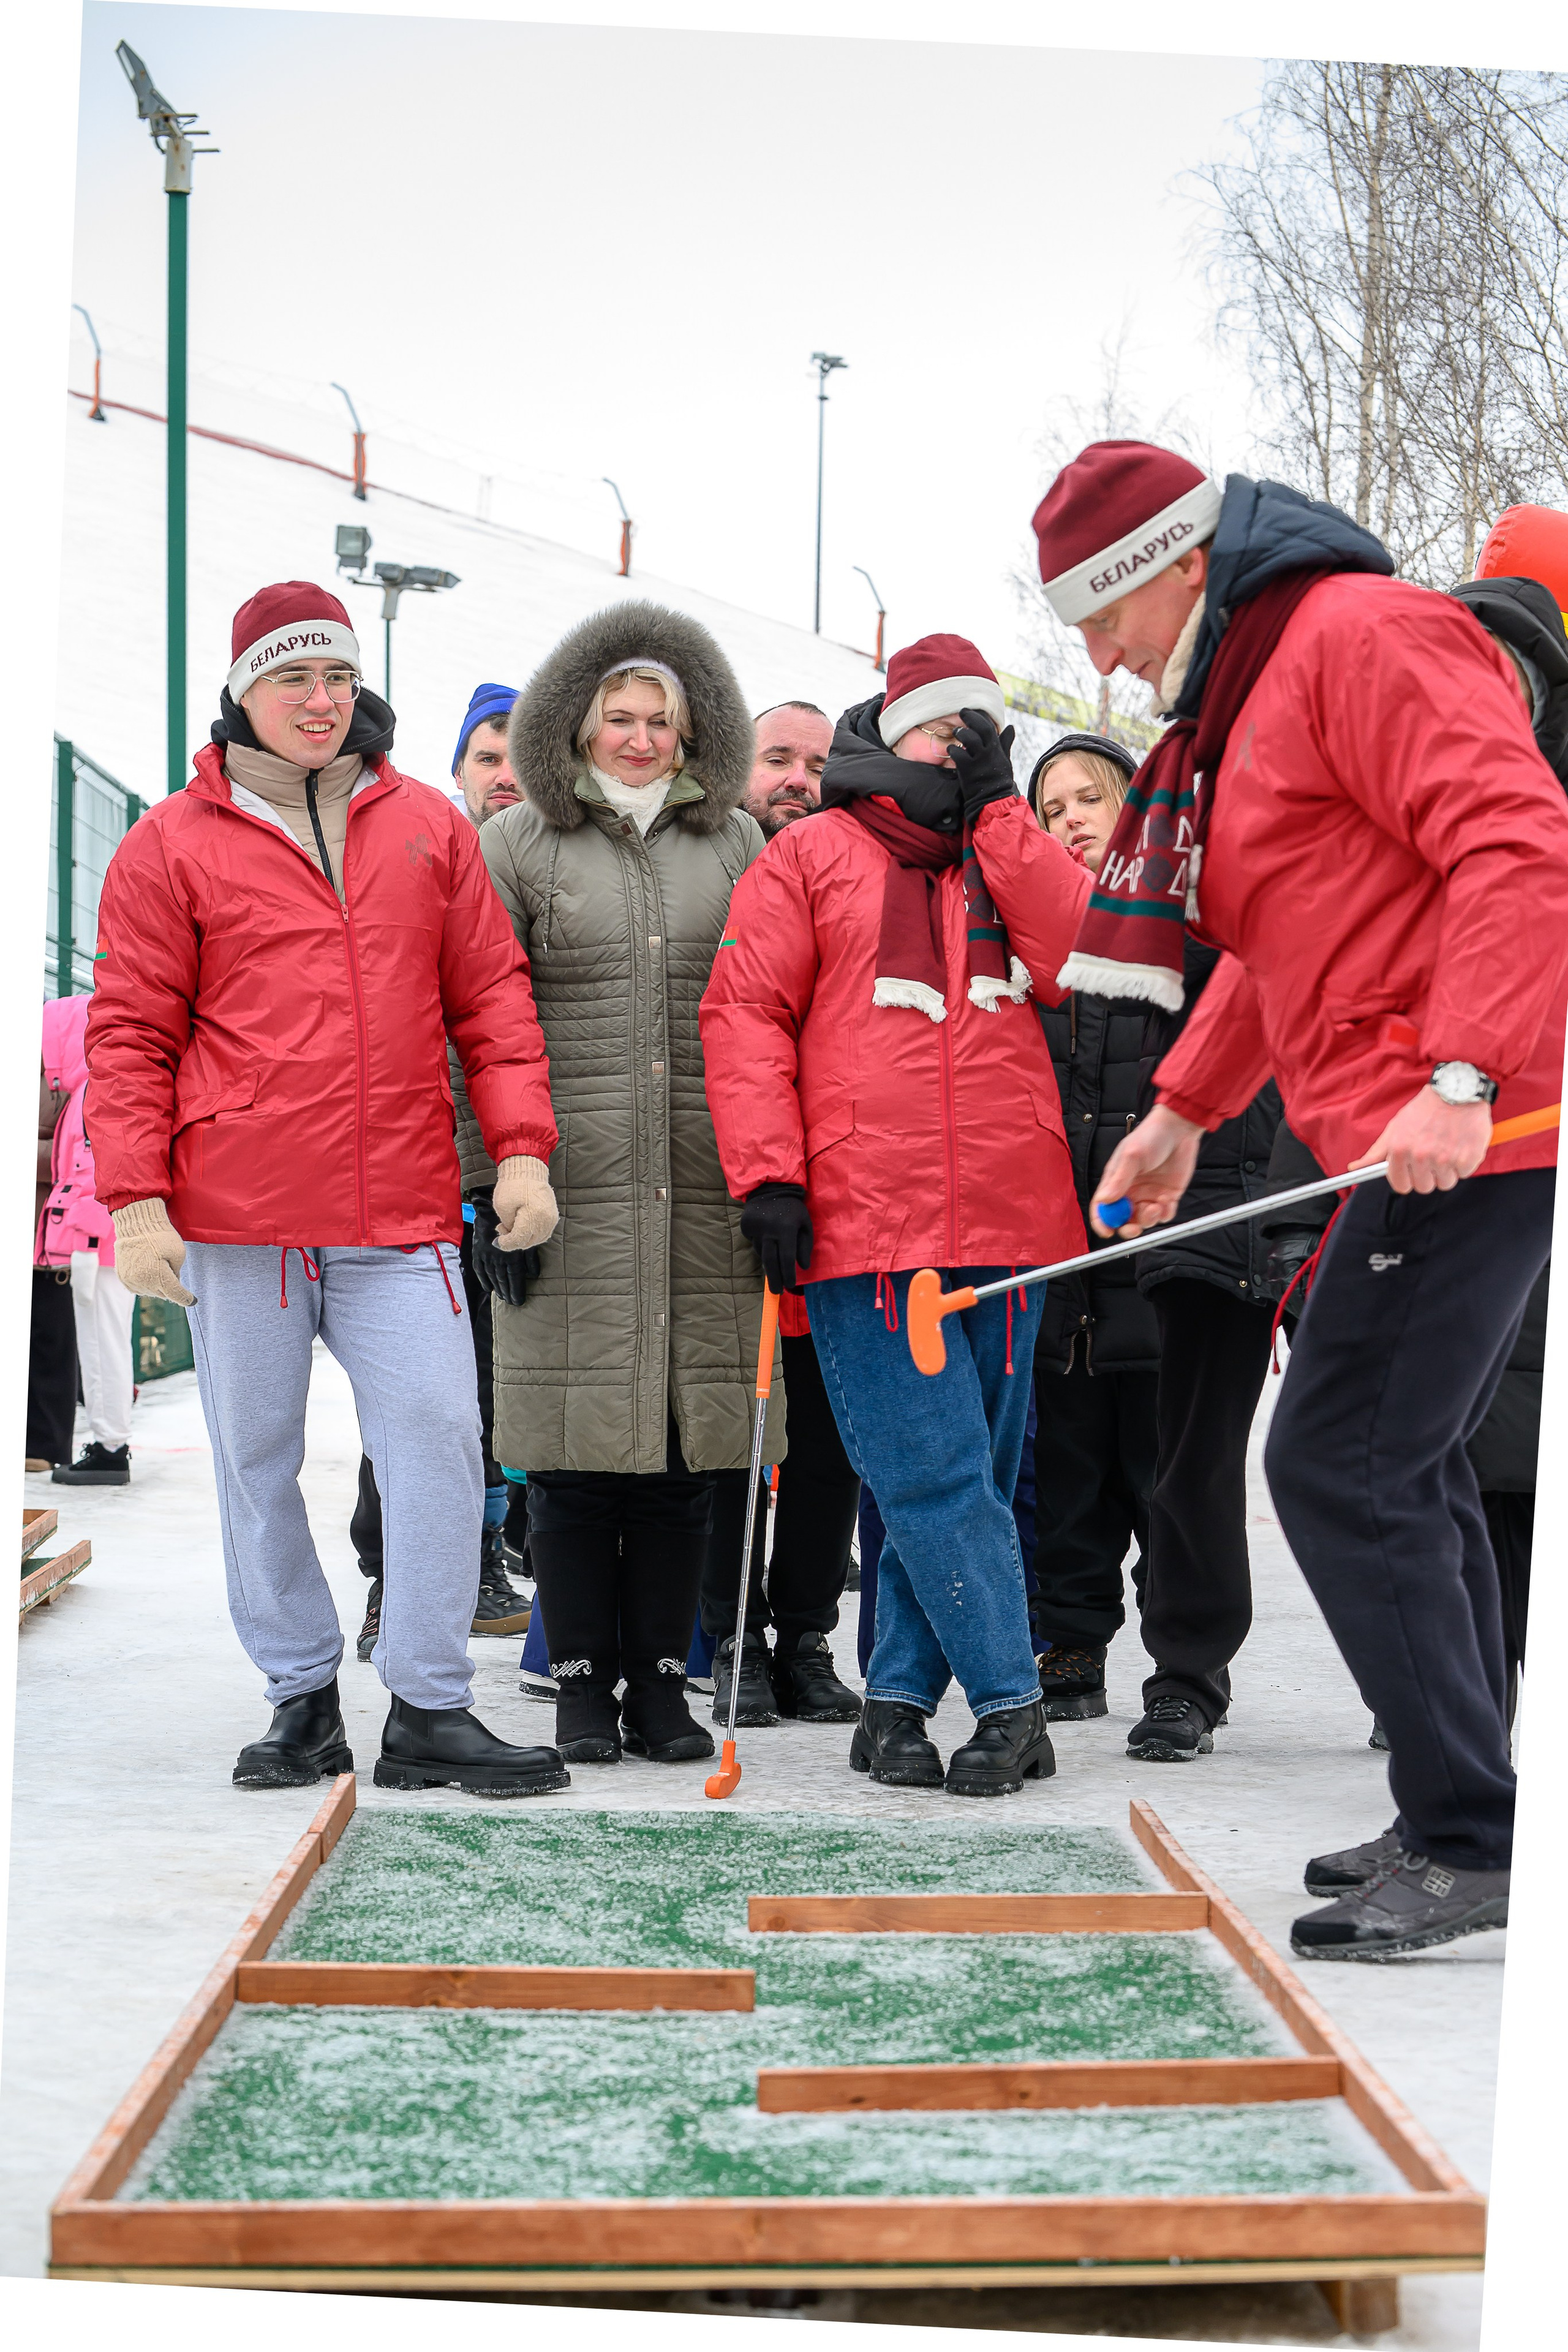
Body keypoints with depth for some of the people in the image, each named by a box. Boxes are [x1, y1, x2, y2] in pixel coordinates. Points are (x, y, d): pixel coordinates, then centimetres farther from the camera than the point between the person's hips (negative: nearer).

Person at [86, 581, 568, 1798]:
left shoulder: (430, 828, 11)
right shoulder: (173, 844, 3)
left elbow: (492, 996, 11)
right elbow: (130, 1035, 2)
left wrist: (521, 1145, 1)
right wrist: (135, 1197, -6)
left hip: (402, 1216, 1)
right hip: (238, 1218, -1)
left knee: (439, 1441, -5)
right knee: (257, 1462, 6)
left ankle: (430, 1710, 4)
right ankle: (302, 1695, 20)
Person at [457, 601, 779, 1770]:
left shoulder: (735, 842, 13)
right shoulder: (522, 842, 7)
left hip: (705, 1191, 2)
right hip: (573, 1185, -2)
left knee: (688, 1442, 4)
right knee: (578, 1443, 0)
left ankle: (662, 1678, 14)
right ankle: (582, 1680, 11)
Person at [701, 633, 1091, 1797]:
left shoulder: (1012, 858, 18)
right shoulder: (813, 856, 7)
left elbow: (1079, 956, -2)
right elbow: (745, 1012, 1)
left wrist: (996, 807, 0)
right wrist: (768, 1170, -8)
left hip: (1009, 1227, 5)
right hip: (866, 1229, -4)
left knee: (973, 1474, 7)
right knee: (934, 1475, -9)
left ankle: (899, 1697, 16)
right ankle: (1008, 1702, -2)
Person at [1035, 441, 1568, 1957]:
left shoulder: (1364, 635, -11)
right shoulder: (1244, 697, 21)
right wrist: (1181, 1109, 29)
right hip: (1409, 1142, 11)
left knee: (1340, 1467, -10)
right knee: (1403, 1472, 14)